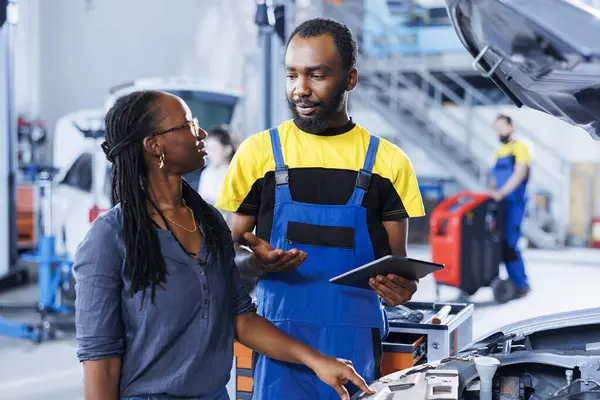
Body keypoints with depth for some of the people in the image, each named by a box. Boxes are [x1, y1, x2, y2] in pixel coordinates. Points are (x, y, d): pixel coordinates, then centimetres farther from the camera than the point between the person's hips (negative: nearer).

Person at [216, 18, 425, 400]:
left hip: (357, 345, 1)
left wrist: (399, 286, -14)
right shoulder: (258, 152, 3)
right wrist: (255, 262, -16)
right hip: (279, 340, -1)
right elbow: (230, 251, 7)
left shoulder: (388, 161, 5)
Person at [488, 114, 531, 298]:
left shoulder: (520, 148, -3)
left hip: (514, 202, -7)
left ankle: (521, 284, -7)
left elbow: (519, 173, -16)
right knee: (501, 243, 2)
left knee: (509, 243, -13)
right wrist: (491, 194, 7)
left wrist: (502, 192, -25)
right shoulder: (499, 152, 20)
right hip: (499, 204, 7)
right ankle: (515, 281, 8)